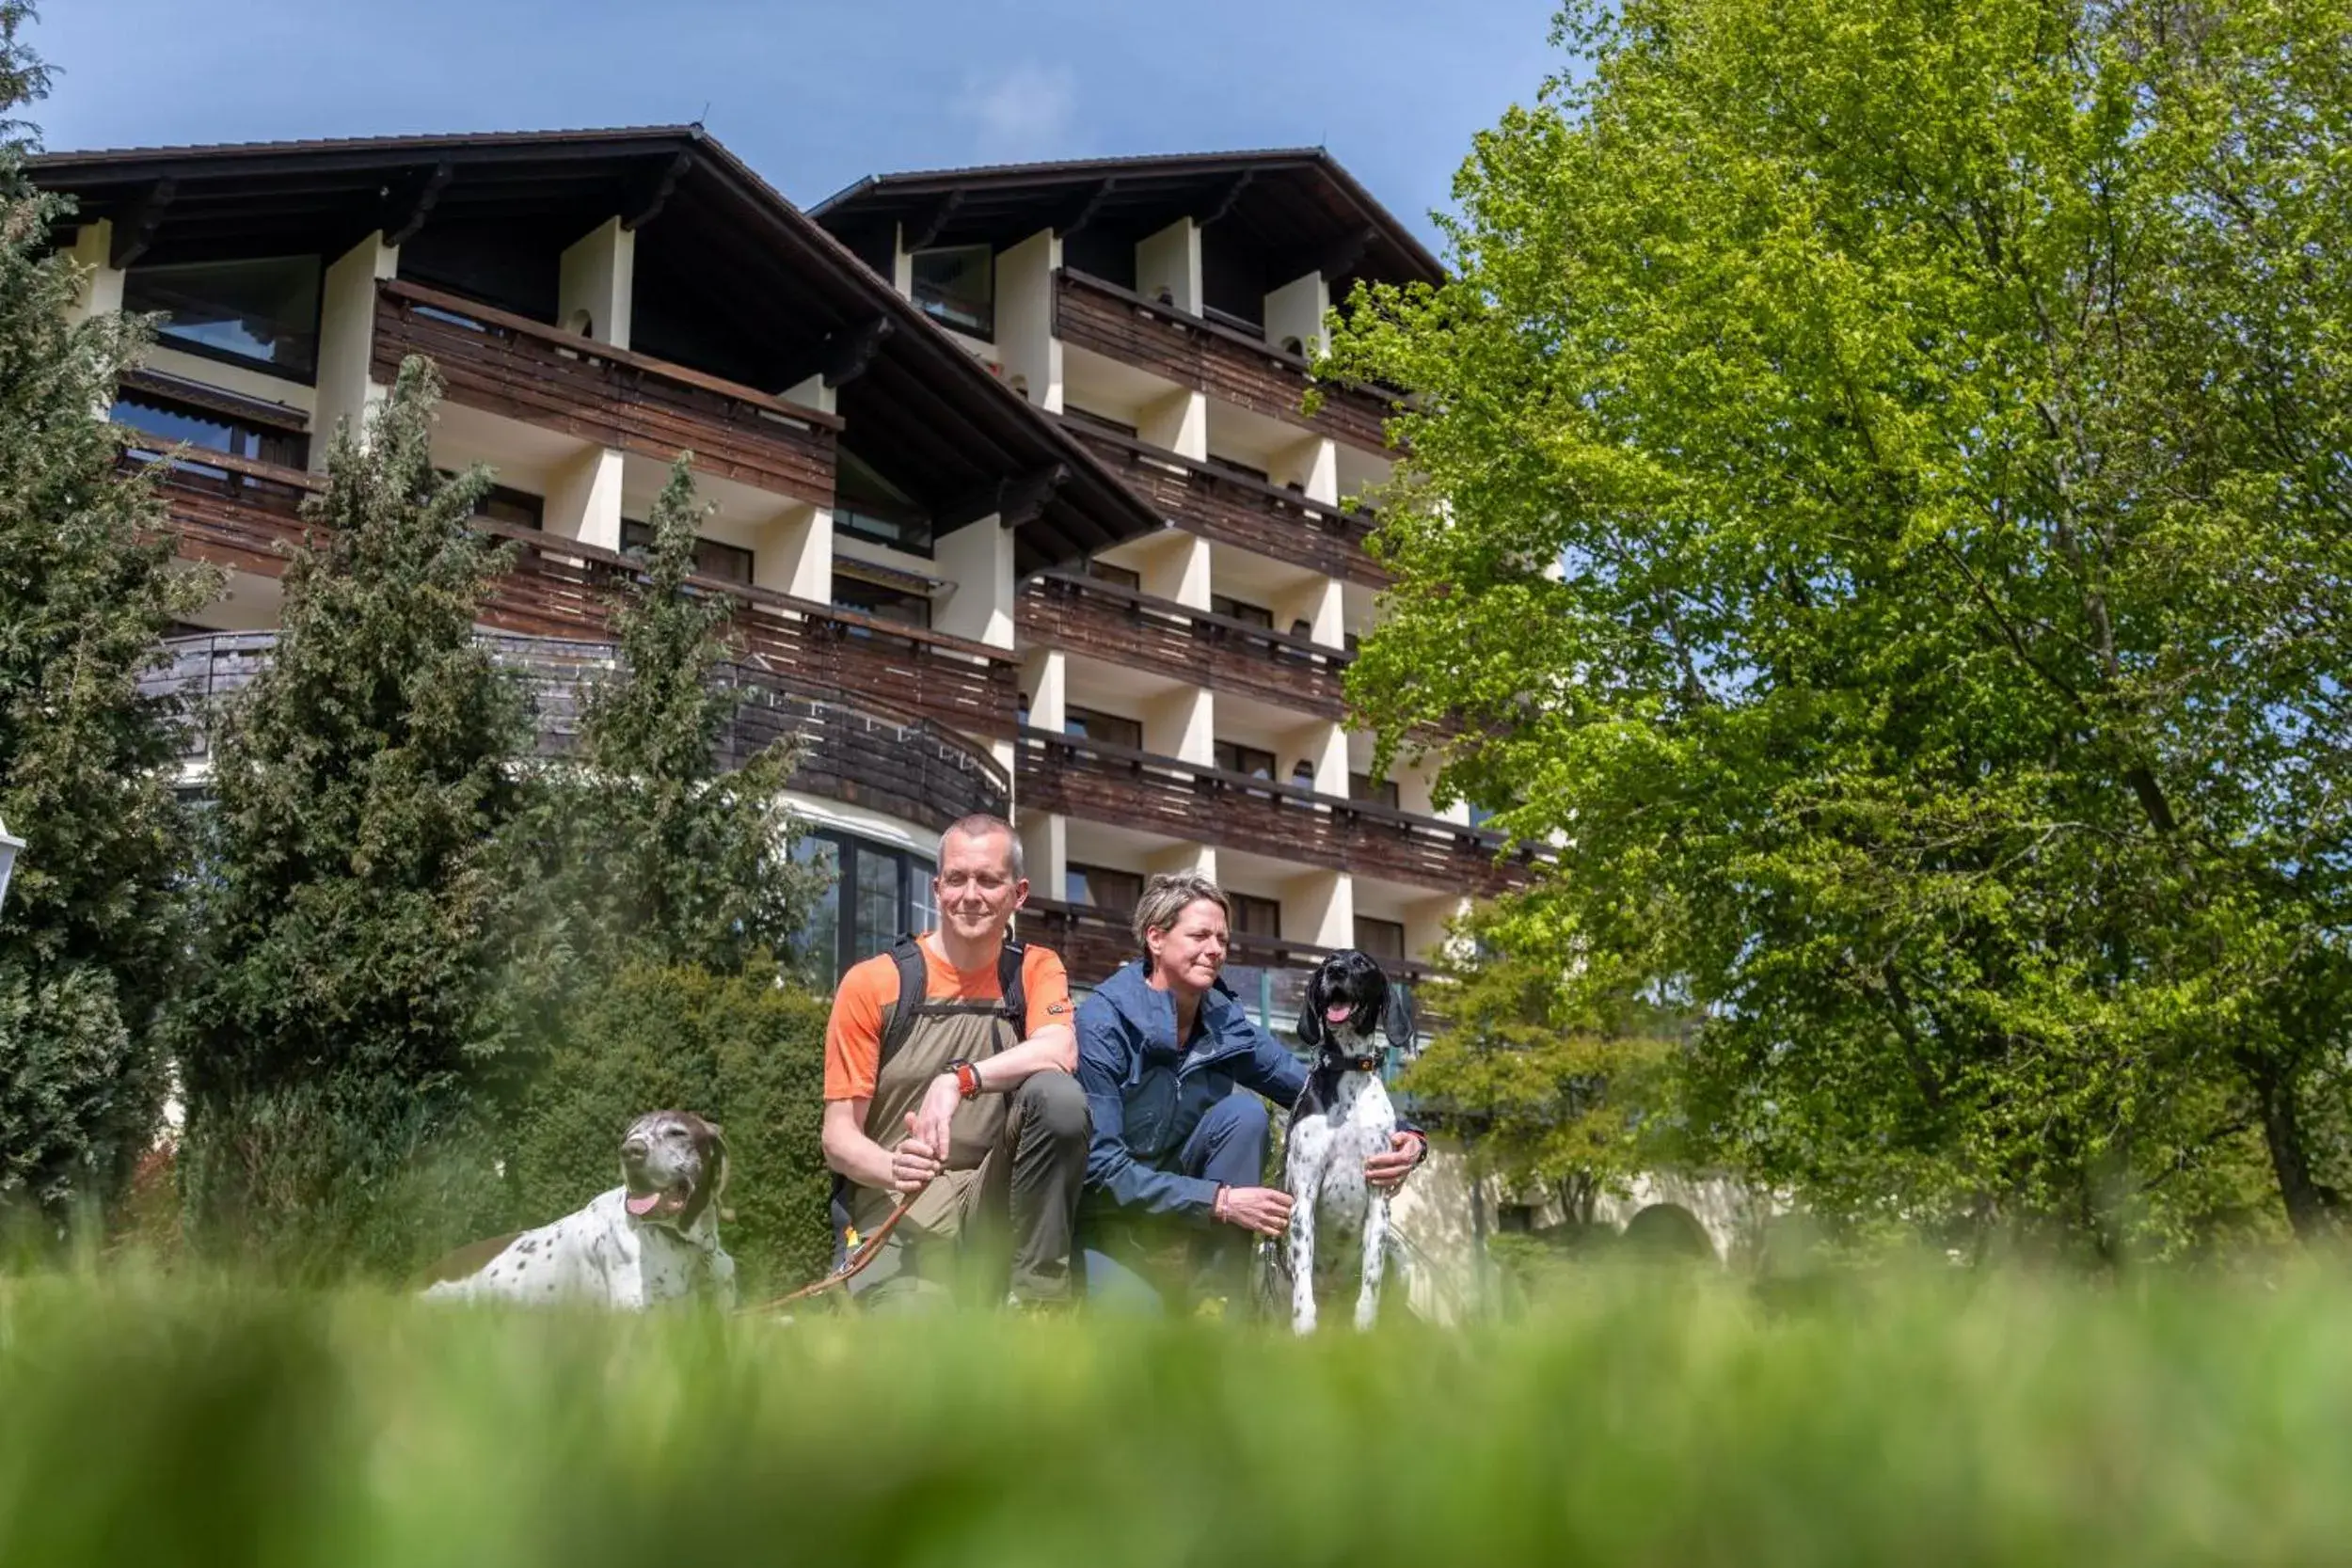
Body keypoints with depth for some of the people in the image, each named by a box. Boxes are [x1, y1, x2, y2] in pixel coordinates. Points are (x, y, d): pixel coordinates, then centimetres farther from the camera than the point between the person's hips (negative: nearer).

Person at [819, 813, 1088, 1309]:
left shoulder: (1036, 970, 7)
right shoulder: (872, 984, 0)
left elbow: (1060, 1052, -16)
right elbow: (838, 1139, -2)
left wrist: (959, 1080, -30)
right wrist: (894, 1169, -24)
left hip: (993, 1206, 4)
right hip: (897, 1213, -4)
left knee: (1059, 1095, -25)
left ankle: (1039, 1300, -15)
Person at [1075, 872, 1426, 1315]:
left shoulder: (1227, 1025, -4)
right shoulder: (1104, 1021, -21)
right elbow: (1099, 1165, -27)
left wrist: (1403, 1138, -23)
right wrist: (1219, 1201, -31)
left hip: (1178, 1226, 6)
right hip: (1100, 1218, -6)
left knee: (1244, 1112, -20)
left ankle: (1212, 1301, -16)